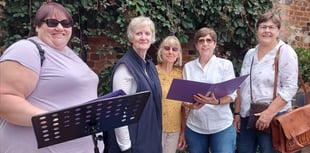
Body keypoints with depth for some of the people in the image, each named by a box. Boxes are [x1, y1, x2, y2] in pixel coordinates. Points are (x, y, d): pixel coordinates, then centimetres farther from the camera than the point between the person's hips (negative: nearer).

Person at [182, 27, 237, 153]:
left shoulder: (225, 64, 0)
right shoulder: (188, 67, 6)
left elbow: (231, 95, -3)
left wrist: (216, 101, -24)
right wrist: (192, 105, -14)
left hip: (222, 126, -2)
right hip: (194, 127, 2)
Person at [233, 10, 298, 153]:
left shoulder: (285, 52, -6)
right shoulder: (250, 53, 10)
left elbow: (289, 88, -13)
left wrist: (269, 113, -20)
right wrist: (237, 113, 9)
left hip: (273, 117, -5)